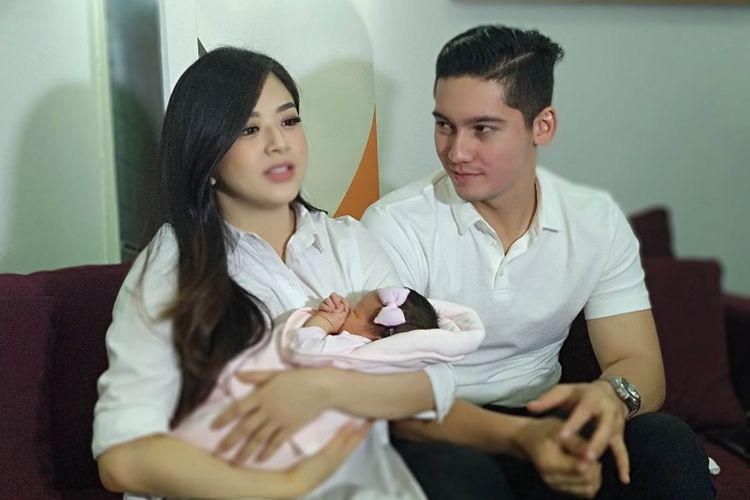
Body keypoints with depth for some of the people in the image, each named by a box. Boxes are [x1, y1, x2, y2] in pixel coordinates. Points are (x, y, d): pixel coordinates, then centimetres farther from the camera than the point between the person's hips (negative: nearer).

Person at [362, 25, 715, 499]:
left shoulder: (597, 220, -1)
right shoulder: (395, 226, -14)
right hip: (440, 437, -3)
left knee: (668, 445, -25)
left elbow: (641, 365, -4)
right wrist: (518, 437, -37)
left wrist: (612, 395, -31)